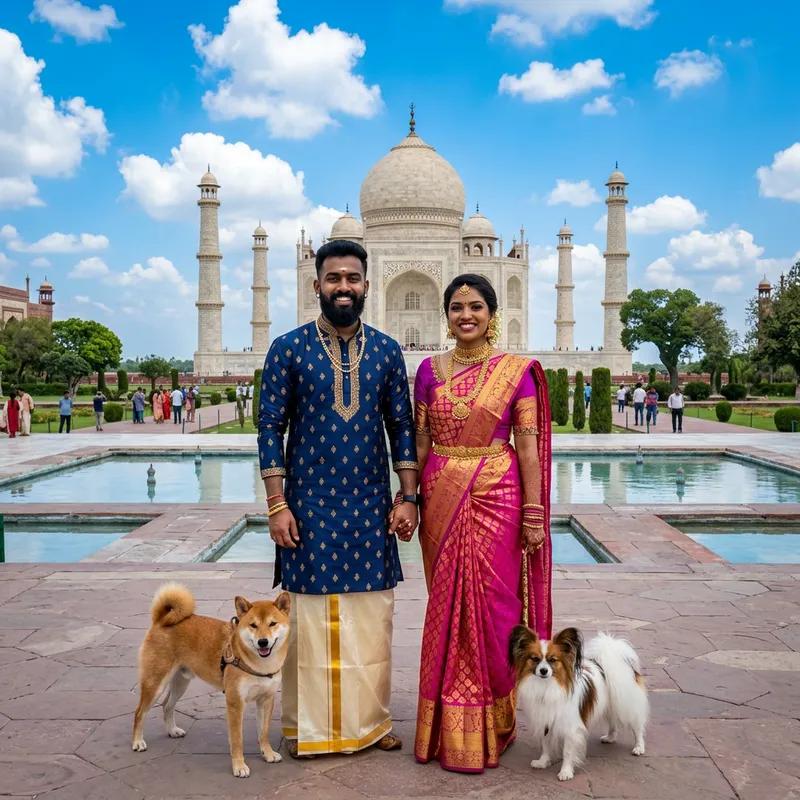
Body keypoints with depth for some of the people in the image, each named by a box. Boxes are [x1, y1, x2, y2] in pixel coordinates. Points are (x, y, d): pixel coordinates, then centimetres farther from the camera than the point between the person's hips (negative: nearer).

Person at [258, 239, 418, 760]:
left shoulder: (386, 351, 4)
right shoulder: (289, 348, -3)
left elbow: (402, 427, 6)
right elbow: (271, 428, -4)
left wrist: (408, 497, -1)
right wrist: (277, 505, -9)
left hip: (371, 505, 2)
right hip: (309, 503, -2)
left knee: (372, 614, 8)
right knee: (309, 615, 5)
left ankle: (372, 719, 23)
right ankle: (307, 725, 20)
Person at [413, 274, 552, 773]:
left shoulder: (517, 371, -1)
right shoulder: (430, 370, 8)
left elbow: (528, 446, -3)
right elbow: (421, 440, 9)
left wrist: (533, 513, -7)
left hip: (497, 497, -3)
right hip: (443, 497, 3)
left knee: (492, 603, 2)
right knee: (447, 606, 7)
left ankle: (491, 726, 19)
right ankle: (449, 728, 22)